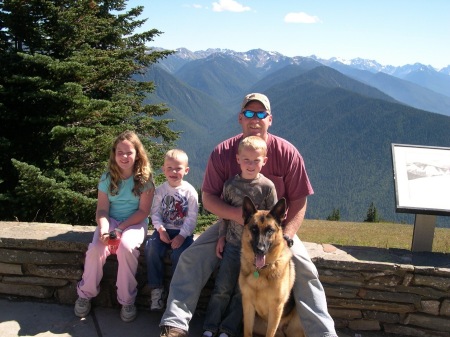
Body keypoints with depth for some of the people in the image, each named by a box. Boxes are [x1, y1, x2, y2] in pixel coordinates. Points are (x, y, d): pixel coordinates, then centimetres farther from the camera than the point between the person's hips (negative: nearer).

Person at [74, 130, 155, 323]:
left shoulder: (144, 179, -6)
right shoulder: (107, 178, 2)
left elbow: (143, 211, -9)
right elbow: (102, 209, -2)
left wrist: (121, 229, -19)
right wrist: (104, 230, -23)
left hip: (135, 222, -2)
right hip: (111, 220, 3)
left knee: (126, 247, -34)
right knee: (96, 249, -26)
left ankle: (127, 301, -16)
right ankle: (85, 294, -1)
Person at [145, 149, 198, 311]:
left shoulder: (190, 192, -4)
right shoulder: (160, 190, 5)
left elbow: (191, 217, -8)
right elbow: (155, 213, 0)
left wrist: (182, 235, -19)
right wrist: (160, 229, -17)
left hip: (183, 231, -2)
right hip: (164, 230, 3)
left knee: (179, 253, -28)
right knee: (152, 248, -24)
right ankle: (156, 288, -9)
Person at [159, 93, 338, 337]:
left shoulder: (286, 152, -13)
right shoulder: (222, 152, -11)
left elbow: (298, 201, -8)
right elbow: (208, 197, -10)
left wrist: (285, 238, -21)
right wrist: (235, 214, -30)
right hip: (231, 223, 1)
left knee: (305, 269, -20)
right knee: (191, 259, -16)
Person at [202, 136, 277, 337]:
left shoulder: (267, 186, -8)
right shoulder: (230, 185, -2)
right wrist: (221, 237, 6)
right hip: (233, 243, 2)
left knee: (242, 290, 7)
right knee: (222, 287, 6)